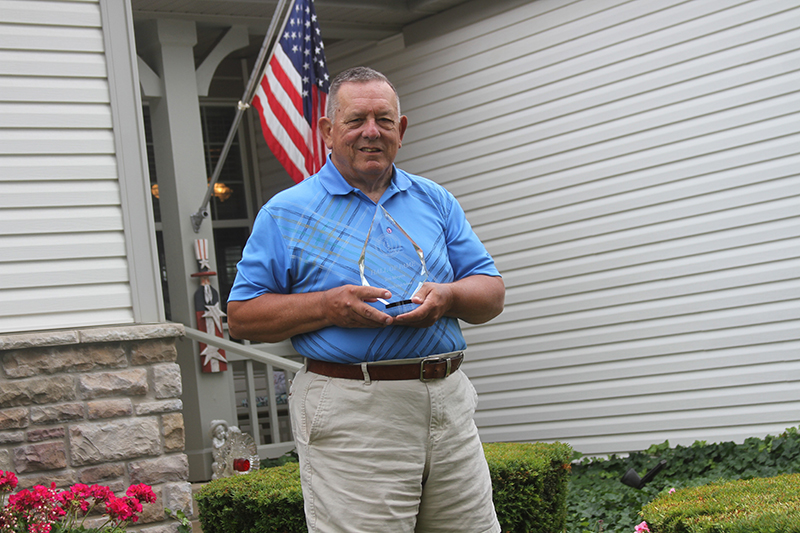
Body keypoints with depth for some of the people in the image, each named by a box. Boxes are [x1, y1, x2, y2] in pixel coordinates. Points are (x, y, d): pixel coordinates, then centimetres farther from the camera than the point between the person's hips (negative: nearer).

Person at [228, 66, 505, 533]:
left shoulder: (436, 202, 15)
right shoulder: (287, 214, 4)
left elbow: (492, 294, 14)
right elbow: (242, 315, 0)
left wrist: (447, 296, -8)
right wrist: (328, 307, -14)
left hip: (449, 402, 4)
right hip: (350, 411, -4)